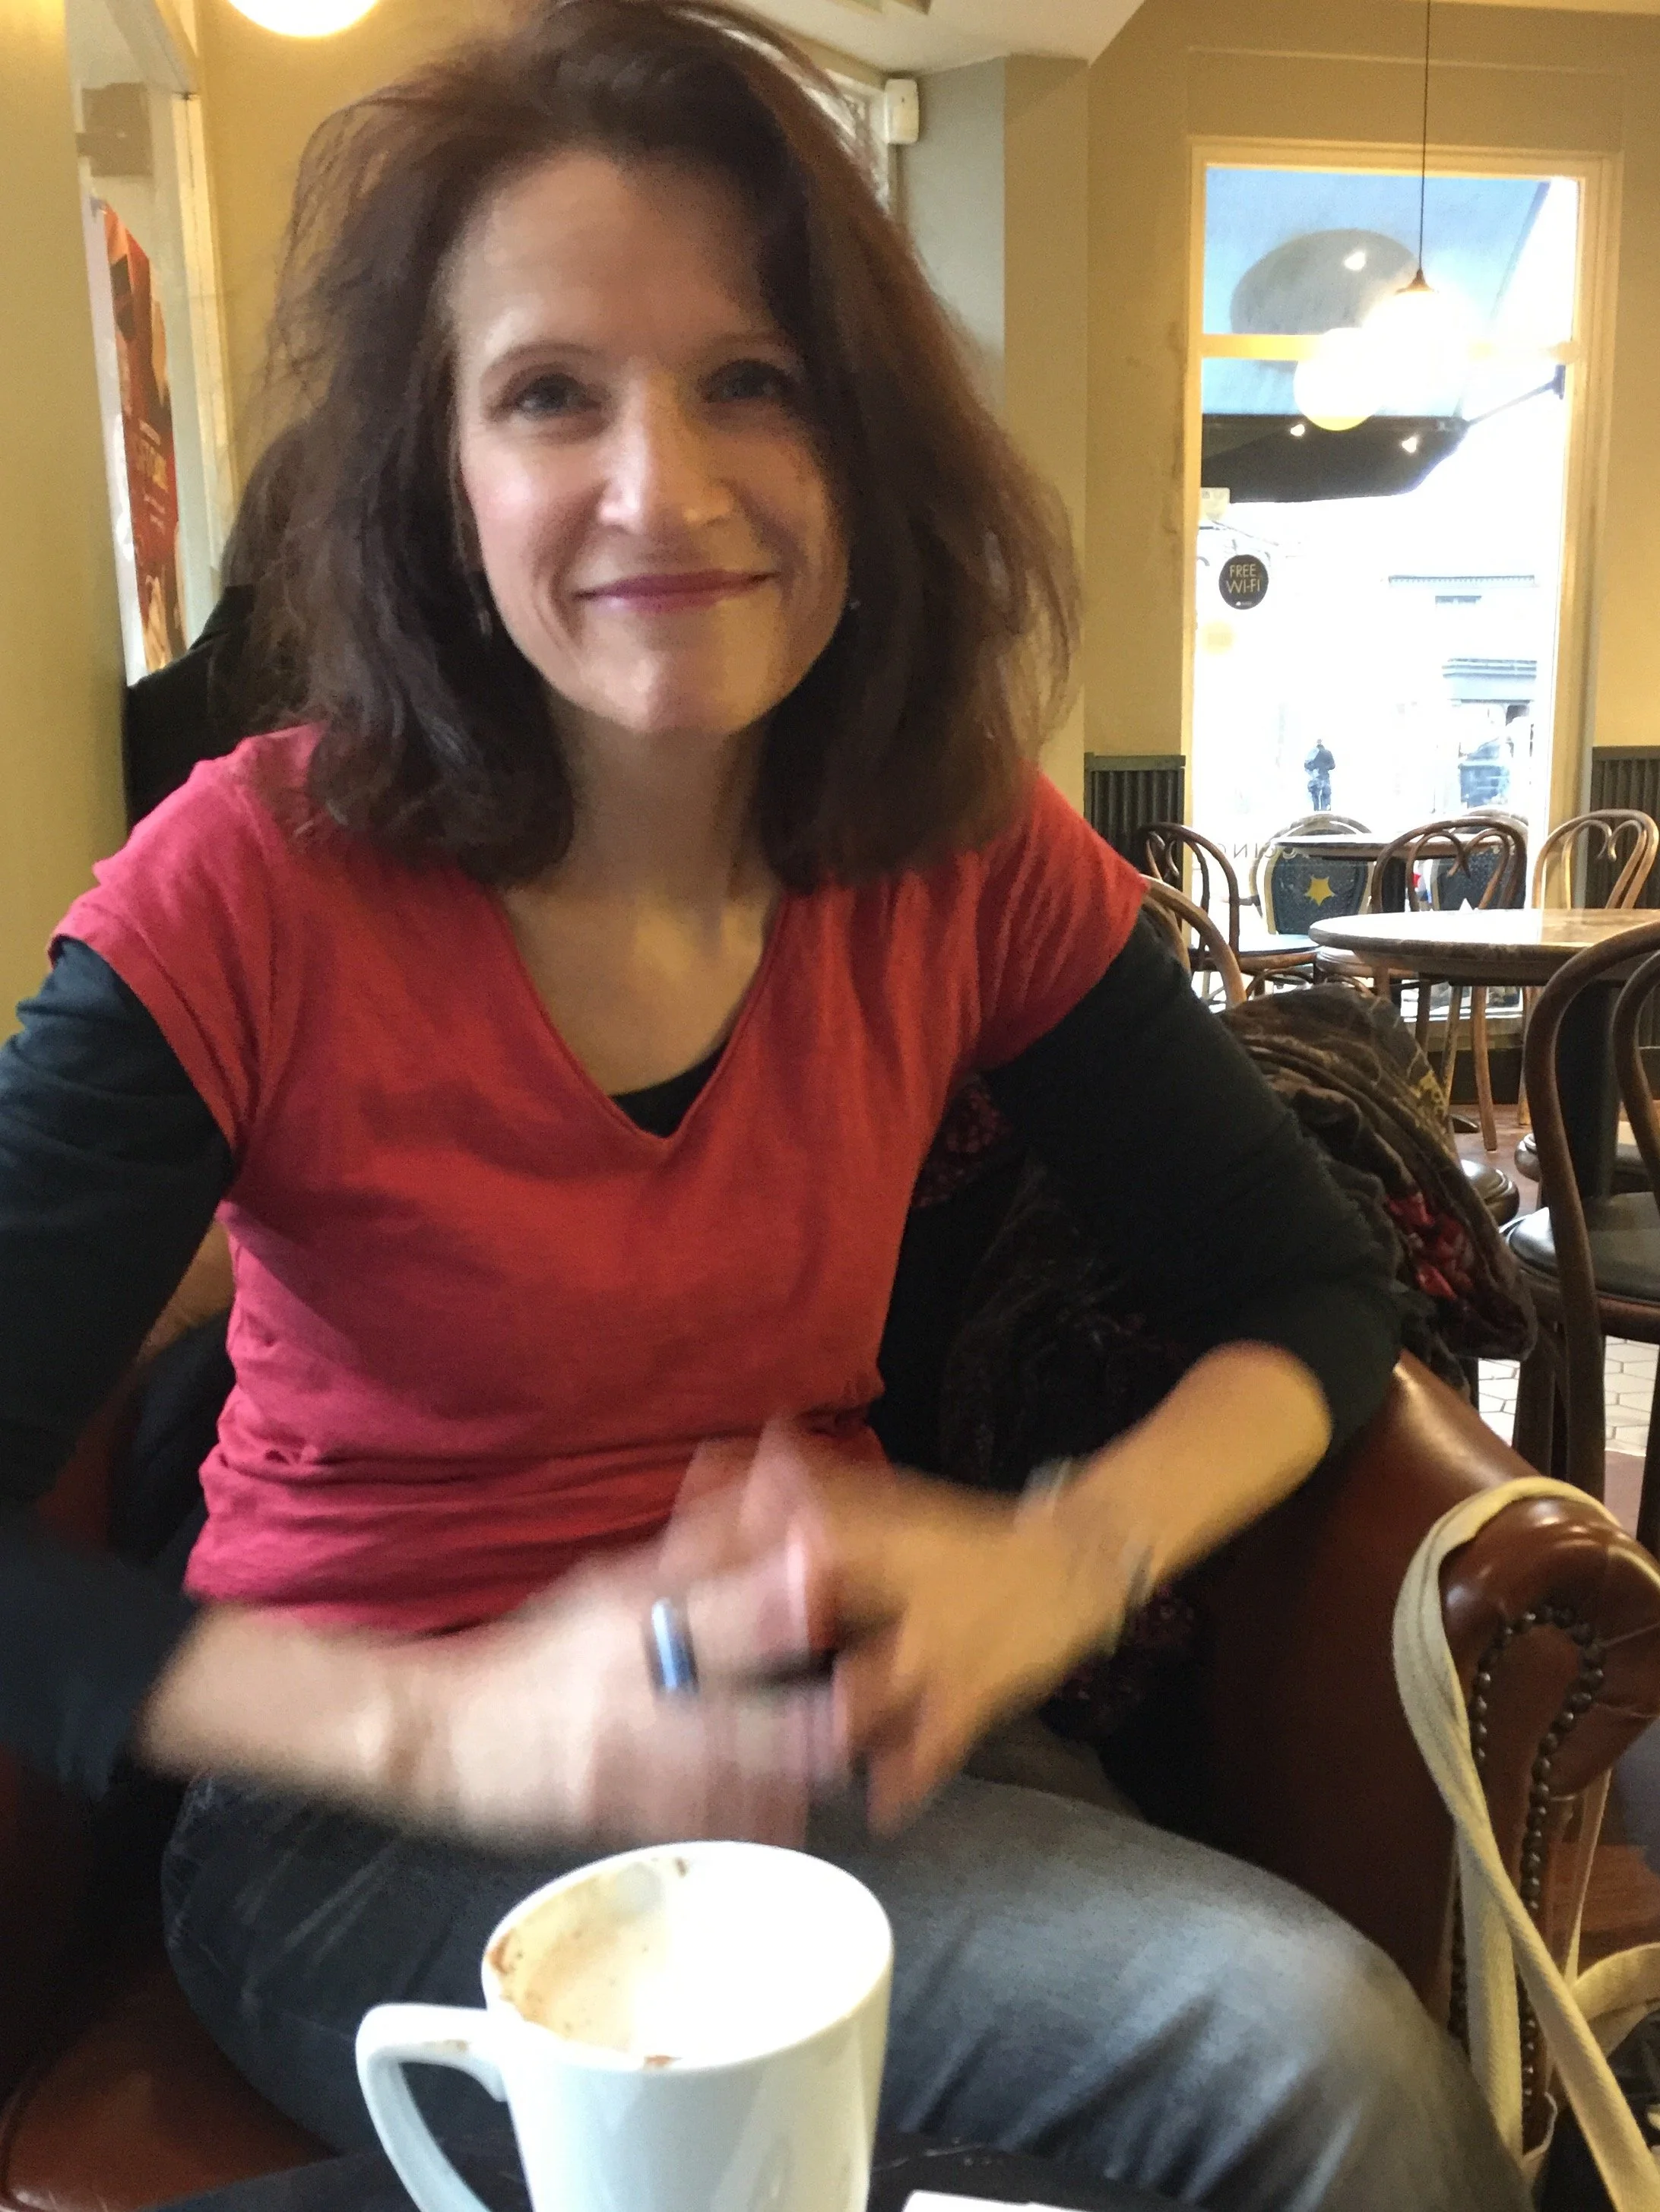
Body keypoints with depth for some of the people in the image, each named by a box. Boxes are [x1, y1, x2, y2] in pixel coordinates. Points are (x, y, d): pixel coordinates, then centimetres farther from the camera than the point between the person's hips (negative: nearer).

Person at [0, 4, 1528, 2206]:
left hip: (817, 1755, 4)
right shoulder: (254, 889, -15)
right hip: (370, 1832, -3)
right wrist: (452, 1724, -29)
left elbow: (1309, 1295, -2)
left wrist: (1055, 1562, -21)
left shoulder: (975, 863, -6)